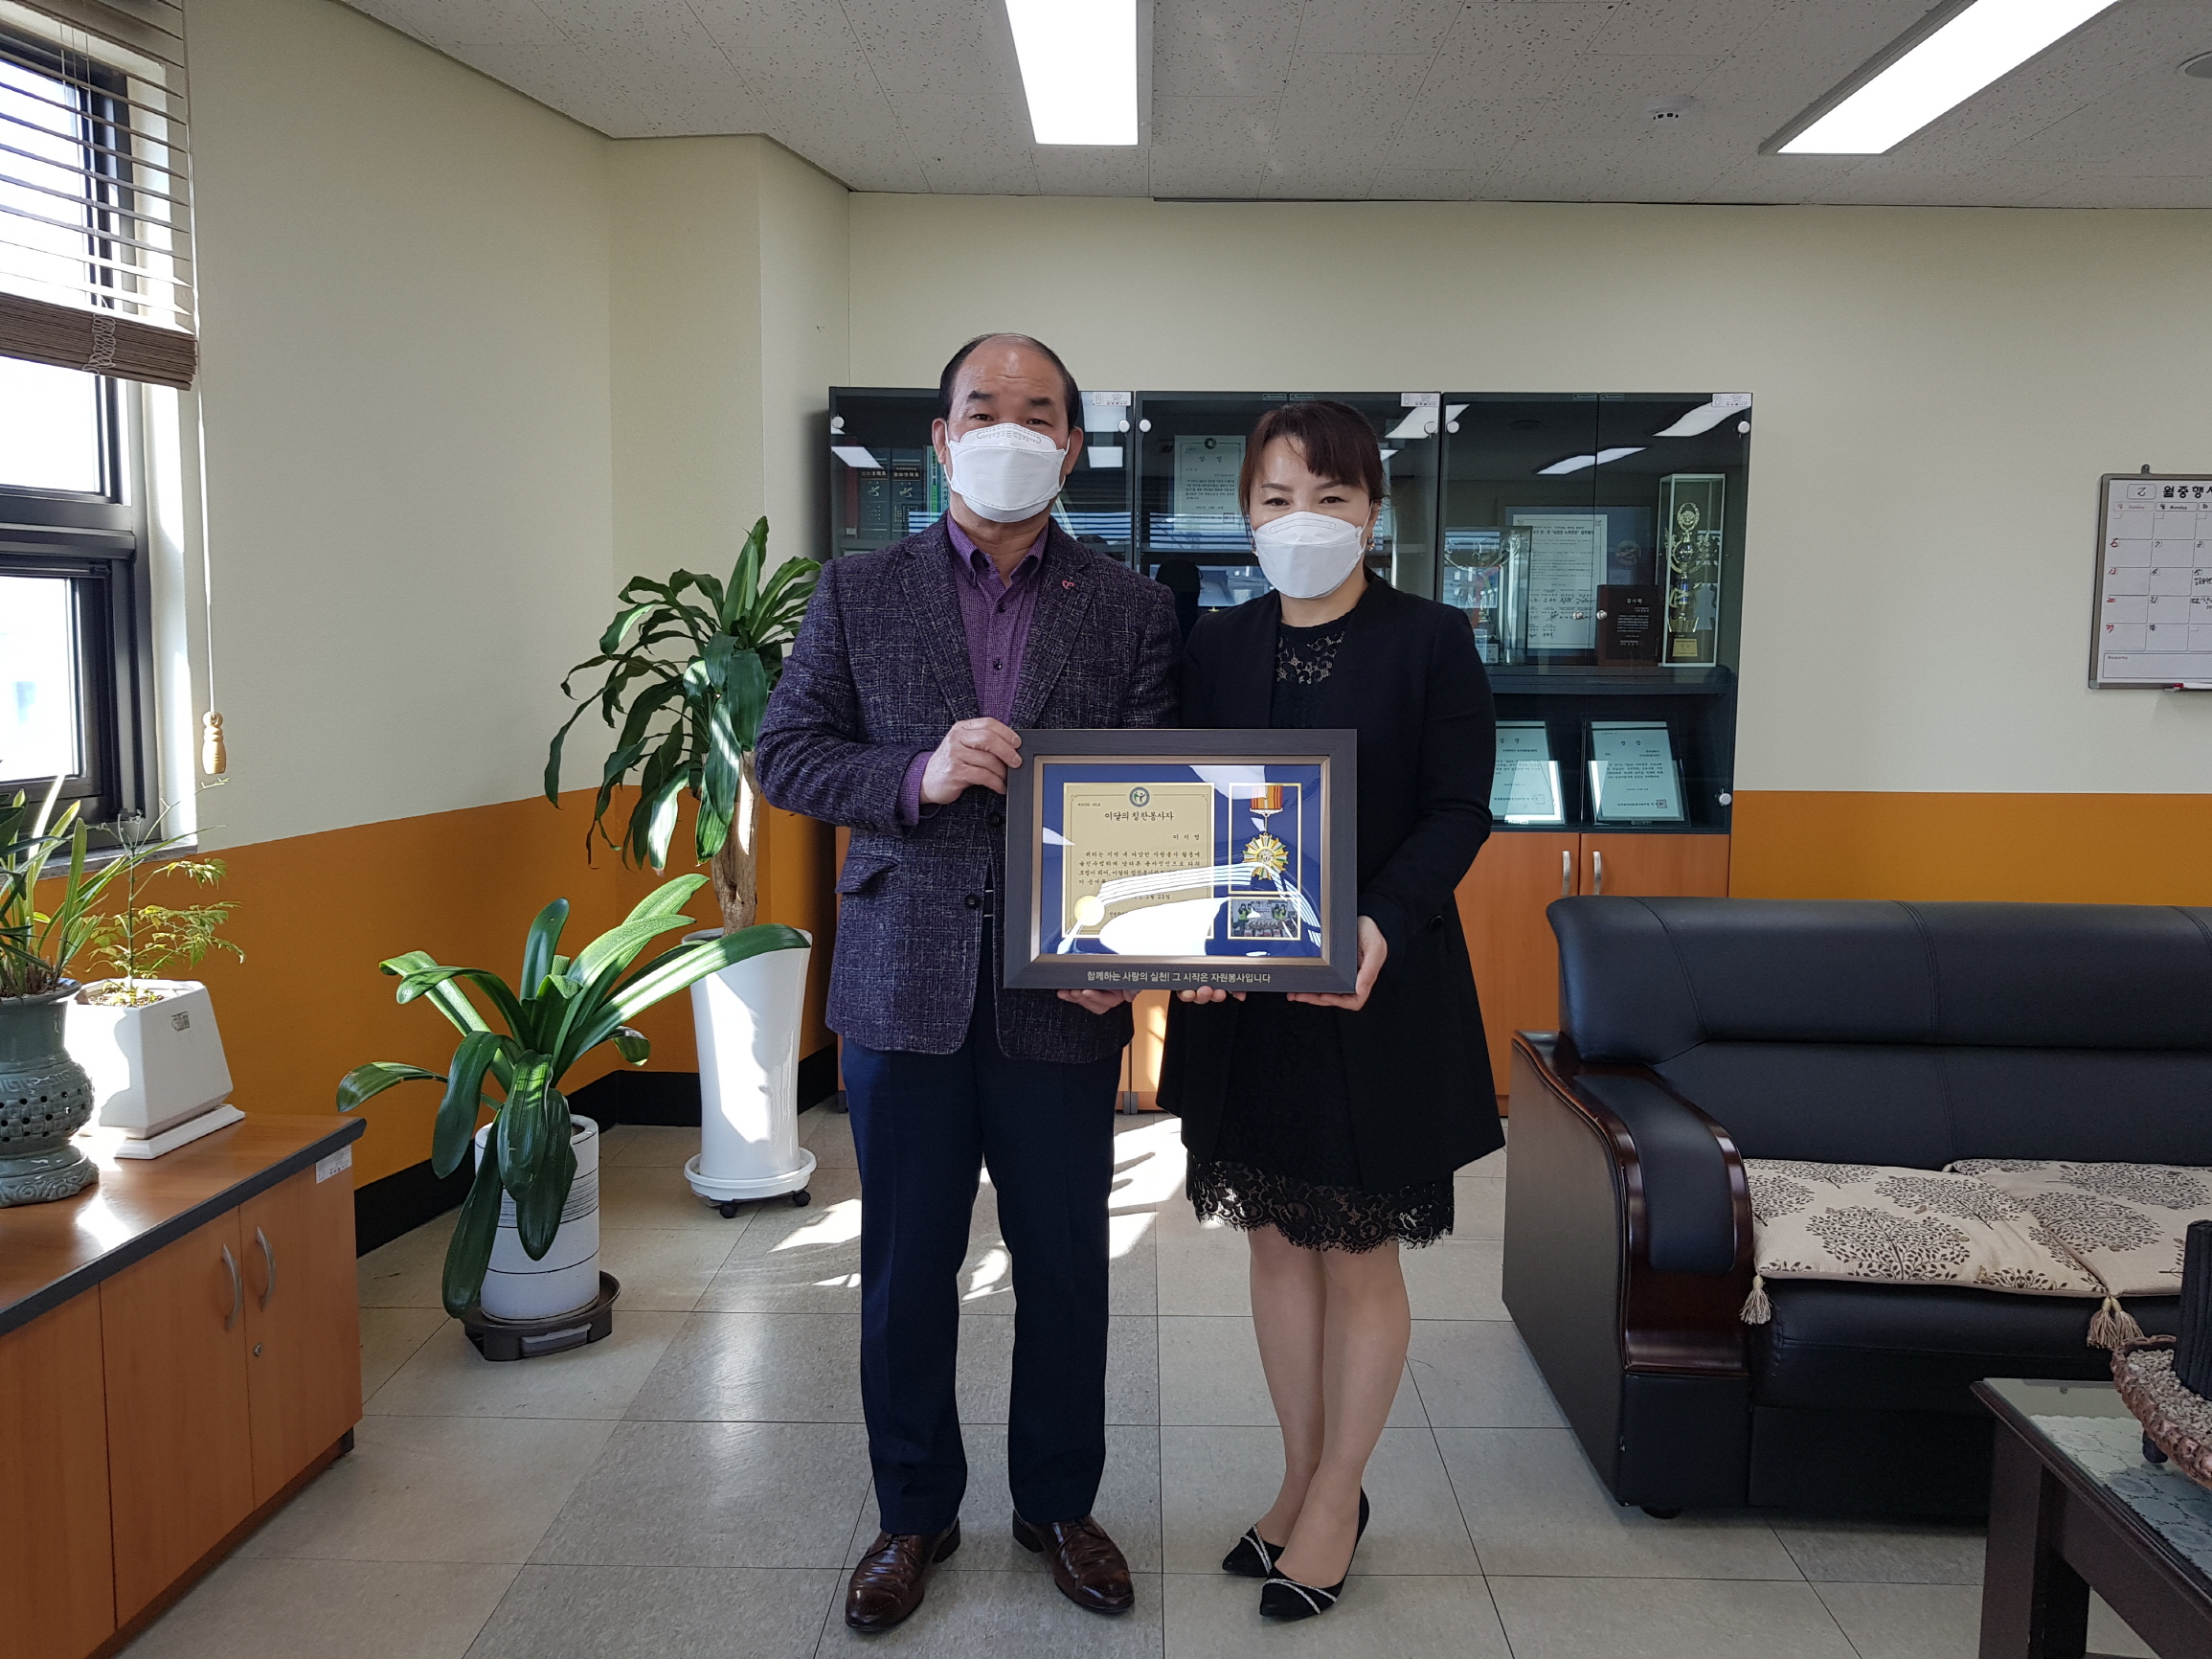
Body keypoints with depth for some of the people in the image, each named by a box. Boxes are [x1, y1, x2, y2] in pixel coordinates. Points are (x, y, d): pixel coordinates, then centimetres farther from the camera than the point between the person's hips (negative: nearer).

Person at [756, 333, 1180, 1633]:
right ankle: (915, 1513, 33)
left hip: (1064, 989, 0)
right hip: (904, 984, 1)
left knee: (1066, 1267, 13)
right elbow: (786, 757, 1)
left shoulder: (1133, 609, 3)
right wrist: (919, 775, -17)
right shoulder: (858, 593, 5)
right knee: (906, 1270, 13)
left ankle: (1059, 1503, 35)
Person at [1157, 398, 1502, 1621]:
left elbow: (1459, 810, -9)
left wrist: (1379, 923, -25)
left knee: (1362, 1254, 7)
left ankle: (1334, 1503, 26)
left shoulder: (1430, 643, -5)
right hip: (1242, 987, 4)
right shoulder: (1217, 648, 6)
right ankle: (1305, 1479, 32)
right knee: (1277, 1241, 14)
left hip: (1380, 987, -4)